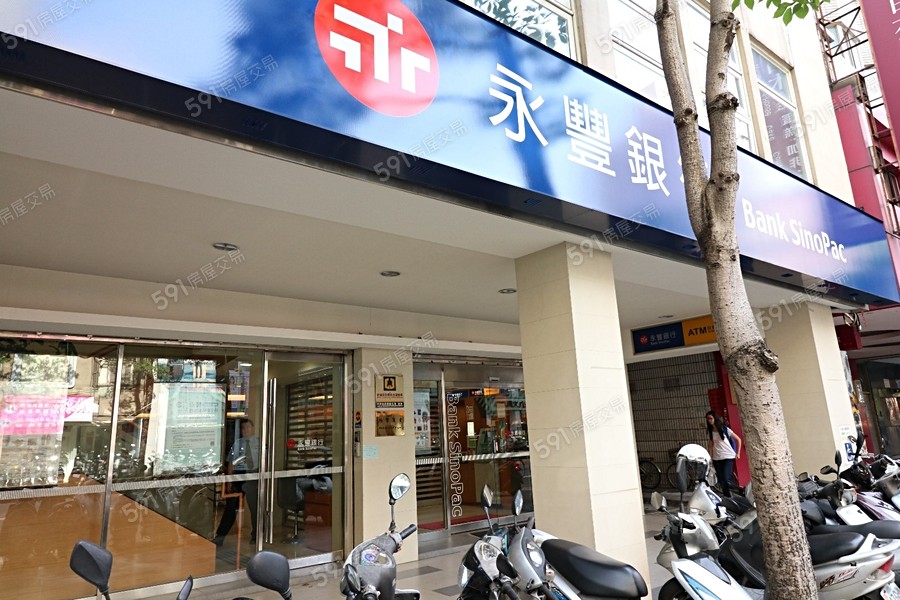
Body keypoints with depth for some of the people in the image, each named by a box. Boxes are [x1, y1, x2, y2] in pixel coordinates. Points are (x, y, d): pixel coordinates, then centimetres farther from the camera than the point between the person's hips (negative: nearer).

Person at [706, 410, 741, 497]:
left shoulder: (725, 429, -5)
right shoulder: (710, 431, 6)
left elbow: (738, 440, 2)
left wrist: (738, 453, 0)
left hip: (728, 457, -4)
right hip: (716, 459, 4)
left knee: (726, 479, -16)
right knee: (721, 481, 5)